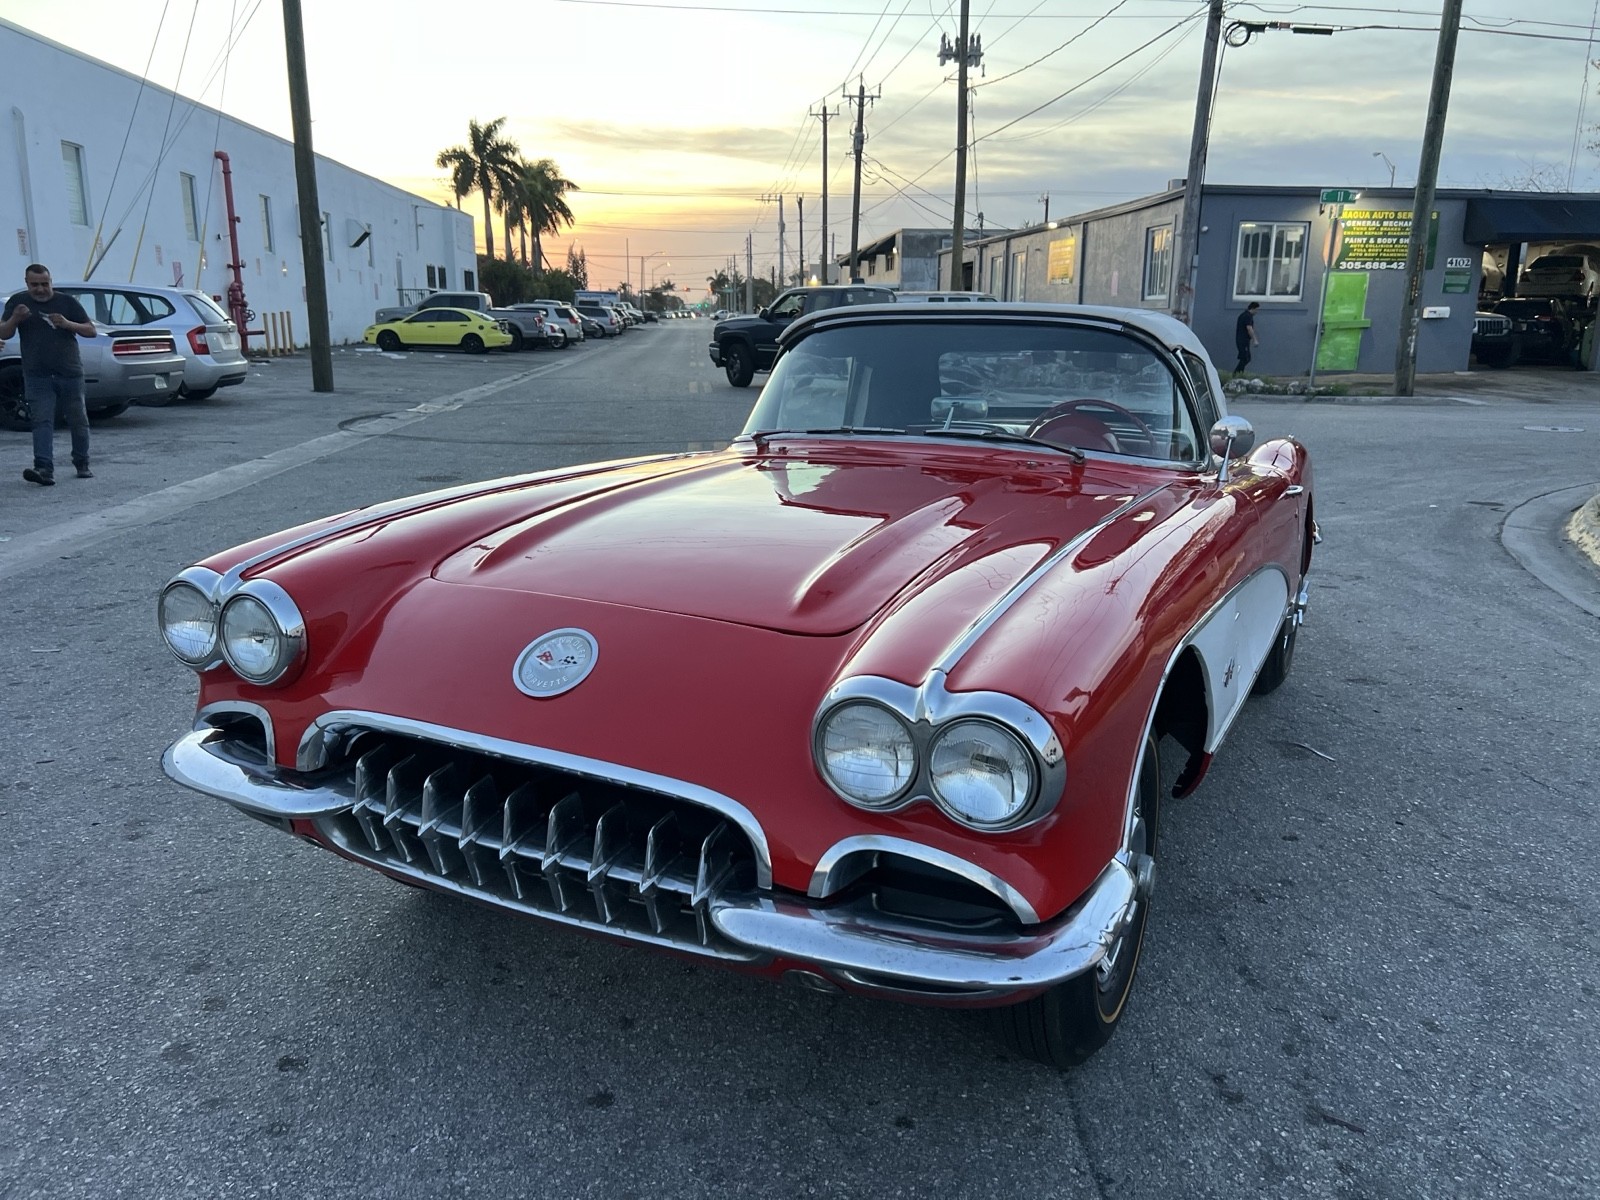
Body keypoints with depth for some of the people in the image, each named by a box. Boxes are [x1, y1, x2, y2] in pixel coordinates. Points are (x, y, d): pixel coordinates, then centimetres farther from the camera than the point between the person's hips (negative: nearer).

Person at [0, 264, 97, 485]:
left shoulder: (66, 302, 5)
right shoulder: (18, 302, 8)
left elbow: (91, 331, 3)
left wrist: (68, 324, -15)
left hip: (70, 373, 0)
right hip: (37, 376, 0)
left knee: (78, 421, 8)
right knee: (42, 422, -9)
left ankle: (82, 464, 24)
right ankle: (44, 469, -19)